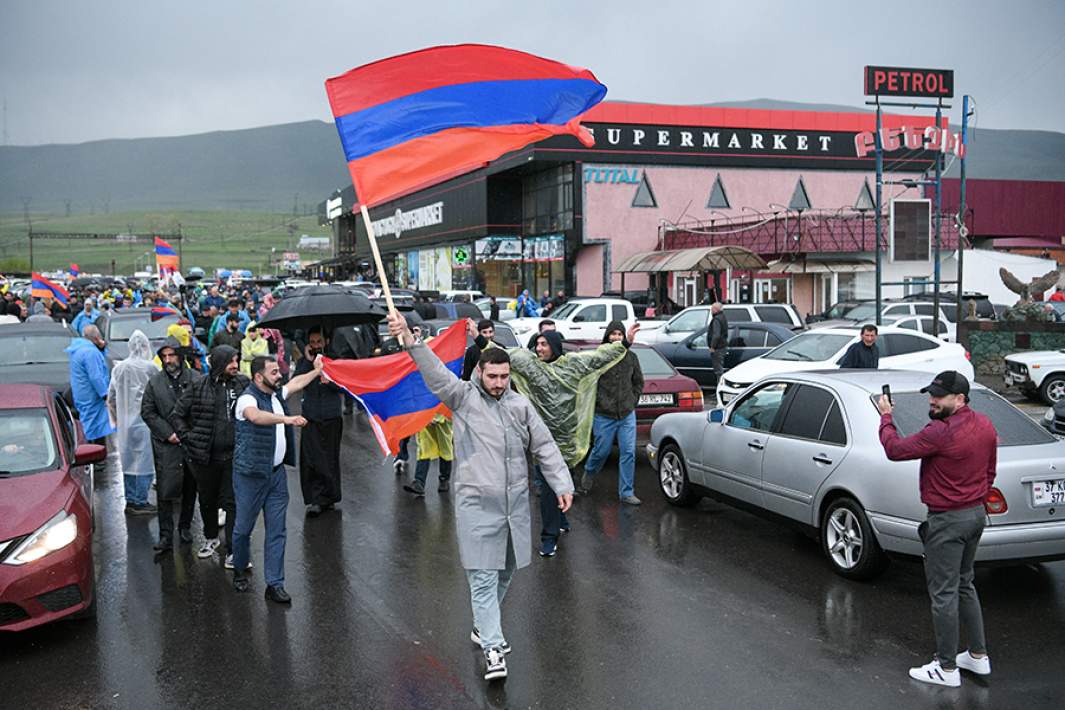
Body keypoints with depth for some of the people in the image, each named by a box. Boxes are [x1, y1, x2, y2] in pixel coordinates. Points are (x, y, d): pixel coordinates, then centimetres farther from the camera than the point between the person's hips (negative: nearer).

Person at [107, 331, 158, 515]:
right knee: (144, 461, 1)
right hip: (144, 421, -6)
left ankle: (130, 500, 19)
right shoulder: (149, 368, -11)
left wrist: (116, 419, 22)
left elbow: (111, 398, 10)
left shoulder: (118, 368, 5)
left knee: (128, 461, 13)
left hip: (125, 422, 6)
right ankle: (140, 502, 3)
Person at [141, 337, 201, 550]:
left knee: (190, 488, 11)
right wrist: (168, 433, -7)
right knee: (165, 491, -4)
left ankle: (185, 527, 28)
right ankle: (166, 536, 1)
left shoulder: (196, 379, 0)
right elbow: (147, 412, 3)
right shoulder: (155, 382, 2)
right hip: (166, 444, -1)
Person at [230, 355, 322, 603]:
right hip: (251, 475, -6)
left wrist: (317, 371, 39)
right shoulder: (248, 398, -16)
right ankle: (240, 570, 33)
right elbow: (255, 416, -40)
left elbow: (296, 383, 30)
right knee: (244, 527, 8)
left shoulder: (276, 393, 9)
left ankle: (275, 584, 8)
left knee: (277, 531, 4)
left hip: (277, 473, 7)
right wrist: (287, 419, -50)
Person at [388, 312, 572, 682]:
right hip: (477, 504, -5)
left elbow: (545, 447, 10)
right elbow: (435, 372, -20)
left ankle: (483, 627, 38)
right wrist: (410, 340, -36)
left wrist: (563, 485, 3)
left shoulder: (520, 405, 8)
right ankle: (493, 649, -3)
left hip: (516, 504, 5)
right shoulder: (463, 397, -3)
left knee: (505, 572, 16)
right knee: (483, 578, -6)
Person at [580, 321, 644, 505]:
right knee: (601, 451, 7)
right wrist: (598, 401, -4)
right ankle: (589, 473, 40)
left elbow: (639, 382, 19)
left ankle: (626, 493, 9)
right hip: (604, 416, -3)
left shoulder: (631, 357, 6)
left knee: (629, 453, 0)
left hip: (627, 415, 3)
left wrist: (633, 401, 11)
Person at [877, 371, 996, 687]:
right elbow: (990, 471, 15)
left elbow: (895, 450, -15)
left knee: (944, 595, 1)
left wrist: (886, 417, 0)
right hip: (977, 513, 9)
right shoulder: (985, 425, 3)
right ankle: (978, 656, 30)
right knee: (964, 585, 22)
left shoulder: (941, 432, -25)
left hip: (948, 521, -9)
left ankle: (947, 669, 10)